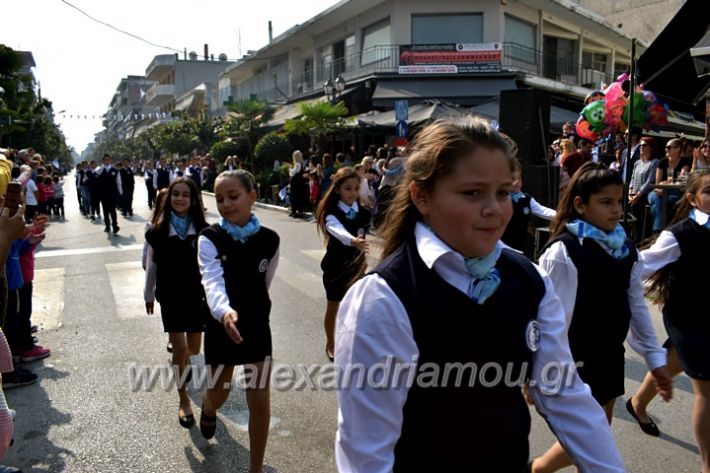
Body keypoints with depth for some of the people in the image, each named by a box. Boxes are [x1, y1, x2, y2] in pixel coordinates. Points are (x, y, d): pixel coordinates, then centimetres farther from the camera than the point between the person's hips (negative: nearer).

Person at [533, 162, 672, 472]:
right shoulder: (564, 251, -19)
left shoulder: (625, 249, 3)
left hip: (611, 354, 7)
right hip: (576, 359, -7)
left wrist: (654, 358, 9)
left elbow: (636, 305, 8)